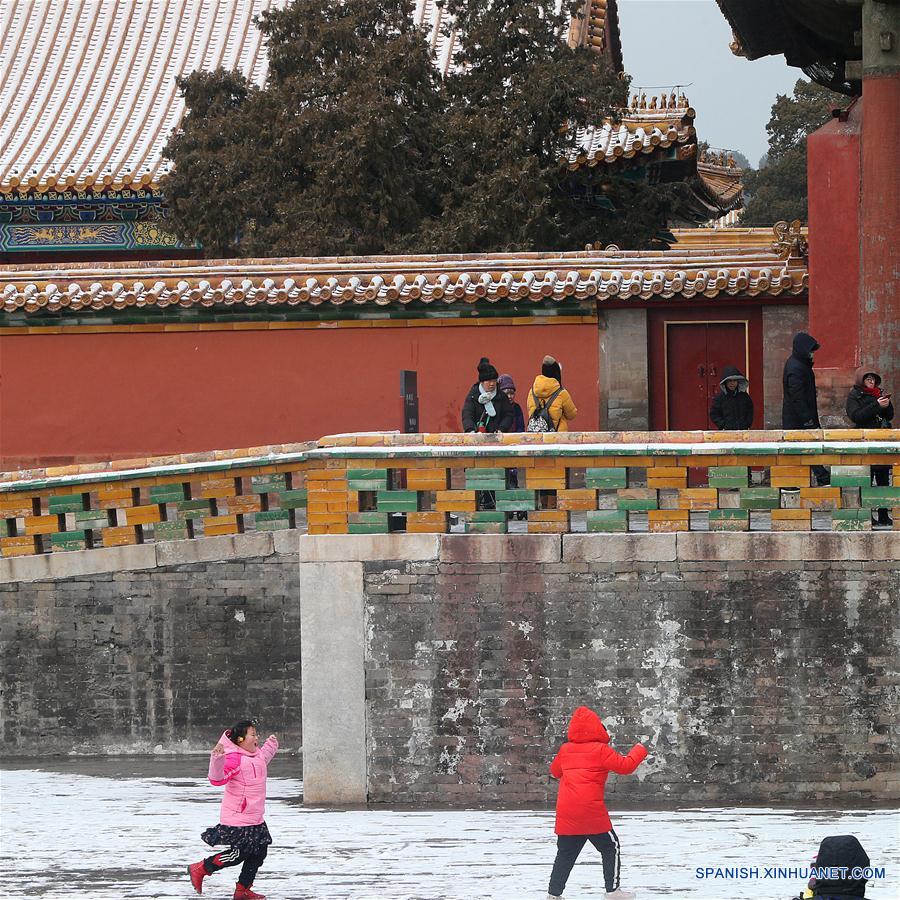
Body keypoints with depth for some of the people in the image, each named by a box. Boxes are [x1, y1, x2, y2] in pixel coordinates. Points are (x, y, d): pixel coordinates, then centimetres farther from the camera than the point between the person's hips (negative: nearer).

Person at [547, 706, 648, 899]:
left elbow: (555, 770, 26)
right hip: (591, 810, -5)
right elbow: (625, 766, -6)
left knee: (565, 853, 13)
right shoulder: (600, 750, -6)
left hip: (565, 812, 5)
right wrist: (639, 751, 10)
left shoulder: (565, 750, 10)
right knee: (610, 847, 9)